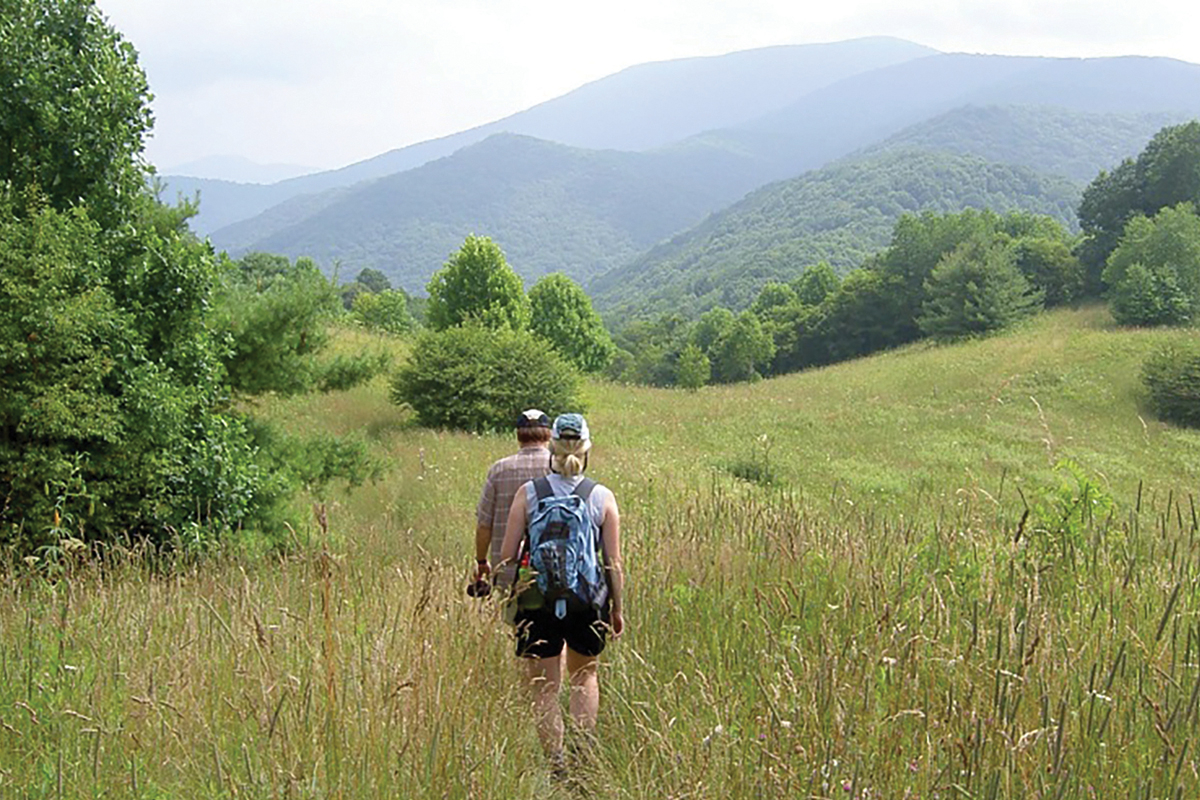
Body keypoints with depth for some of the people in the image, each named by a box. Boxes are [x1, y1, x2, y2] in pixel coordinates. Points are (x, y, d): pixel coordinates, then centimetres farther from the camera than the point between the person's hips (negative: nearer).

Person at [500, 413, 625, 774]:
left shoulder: (528, 493, -4)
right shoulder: (602, 497, -3)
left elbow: (507, 556, -4)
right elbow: (614, 563, -1)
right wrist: (617, 608, 10)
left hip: (538, 604, -1)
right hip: (588, 604, 1)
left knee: (545, 689, 11)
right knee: (585, 676, 24)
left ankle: (557, 765, 10)